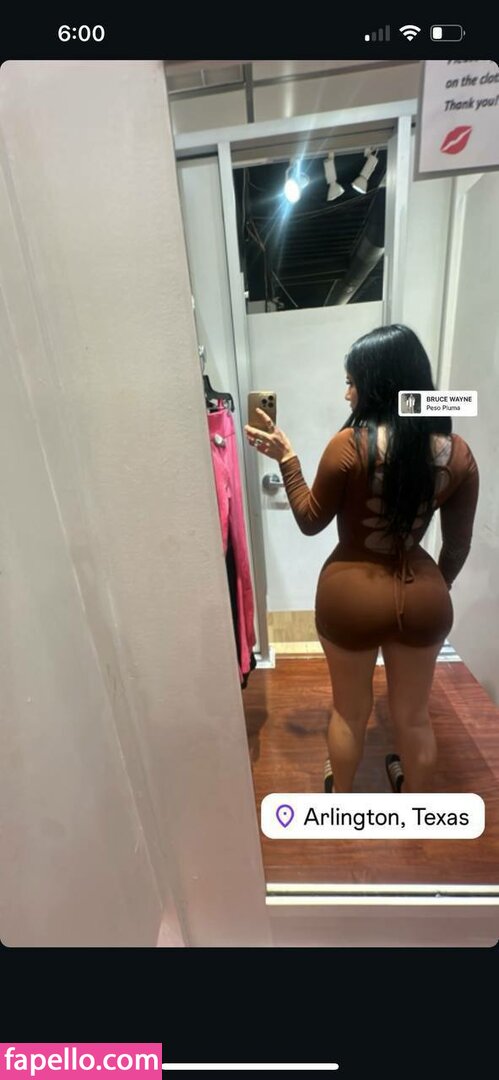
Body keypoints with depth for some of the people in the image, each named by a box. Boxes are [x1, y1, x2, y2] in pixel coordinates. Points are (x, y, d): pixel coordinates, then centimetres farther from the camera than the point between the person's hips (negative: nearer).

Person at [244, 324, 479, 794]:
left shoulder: (349, 445, -18)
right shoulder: (457, 452, -5)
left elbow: (310, 521, -7)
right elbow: (458, 546, 2)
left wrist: (286, 458, 0)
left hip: (353, 595, -3)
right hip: (422, 597, 4)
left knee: (349, 711, 22)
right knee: (413, 715, 26)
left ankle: (341, 796, 50)